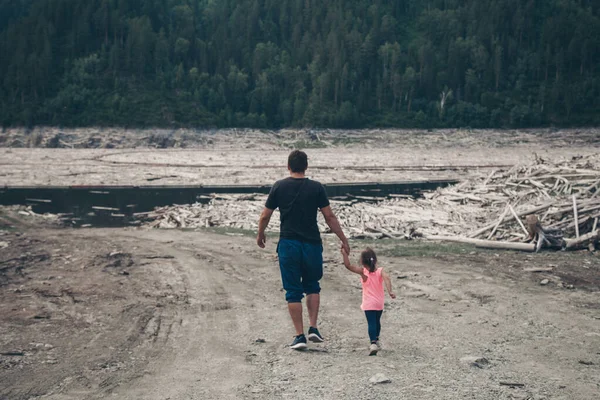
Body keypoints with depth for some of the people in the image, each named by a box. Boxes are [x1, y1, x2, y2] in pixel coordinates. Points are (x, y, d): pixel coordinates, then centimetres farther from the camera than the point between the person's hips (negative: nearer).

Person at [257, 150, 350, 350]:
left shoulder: (279, 187, 1)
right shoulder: (316, 187, -1)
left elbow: (265, 216, 5)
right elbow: (329, 216, -2)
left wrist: (260, 235, 23)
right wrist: (343, 240, 6)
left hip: (288, 244, 0)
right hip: (312, 244, 0)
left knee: (293, 292, 6)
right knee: (312, 287, 19)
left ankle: (299, 336, 4)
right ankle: (313, 328, 9)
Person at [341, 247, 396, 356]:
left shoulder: (363, 271, -10)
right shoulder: (380, 271, -5)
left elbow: (348, 265, -14)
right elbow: (386, 278, -25)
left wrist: (344, 254, -10)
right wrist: (390, 291, -33)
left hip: (369, 304, -4)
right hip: (380, 303, 4)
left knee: (371, 323, -13)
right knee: (377, 322, 24)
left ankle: (373, 343, -31)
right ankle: (376, 341, 41)